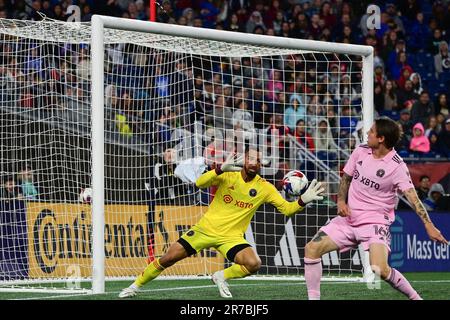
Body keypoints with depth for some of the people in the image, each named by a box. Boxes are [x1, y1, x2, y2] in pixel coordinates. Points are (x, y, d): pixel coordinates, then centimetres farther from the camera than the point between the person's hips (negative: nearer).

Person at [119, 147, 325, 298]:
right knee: (168, 258, -3)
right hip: (206, 229, 0)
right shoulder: (228, 175, -6)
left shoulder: (264, 188, -3)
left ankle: (222, 277, 3)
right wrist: (221, 169, -35)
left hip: (231, 236, 0)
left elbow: (287, 209, -1)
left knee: (253, 264, -27)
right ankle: (136, 286, 19)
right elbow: (200, 183, -19)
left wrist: (303, 200, -20)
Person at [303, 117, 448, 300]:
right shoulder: (361, 151, 1)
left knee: (380, 269, -27)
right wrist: (341, 201, -2)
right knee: (312, 249, -7)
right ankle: (313, 298, 3)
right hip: (348, 217, 6)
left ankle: (415, 297, -5)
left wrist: (429, 225, -32)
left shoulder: (397, 166, -15)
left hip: (375, 222, -6)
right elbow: (346, 178, 15)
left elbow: (411, 196, -22)